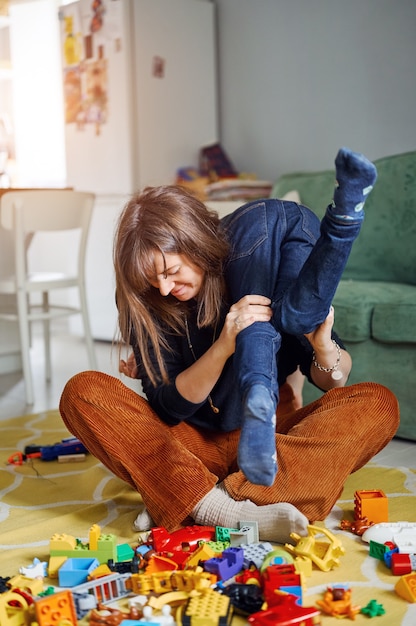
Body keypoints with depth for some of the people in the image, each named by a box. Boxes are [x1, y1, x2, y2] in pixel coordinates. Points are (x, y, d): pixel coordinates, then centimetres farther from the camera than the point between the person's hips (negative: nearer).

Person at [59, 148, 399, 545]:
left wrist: (324, 349, -27)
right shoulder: (144, 307, -4)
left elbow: (331, 383, -3)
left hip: (272, 438, 0)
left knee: (377, 405, -25)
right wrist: (223, 348, -28)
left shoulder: (247, 266, -6)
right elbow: (167, 409, -12)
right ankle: (229, 513, -41)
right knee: (82, 393, -21)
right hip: (193, 448, 0)